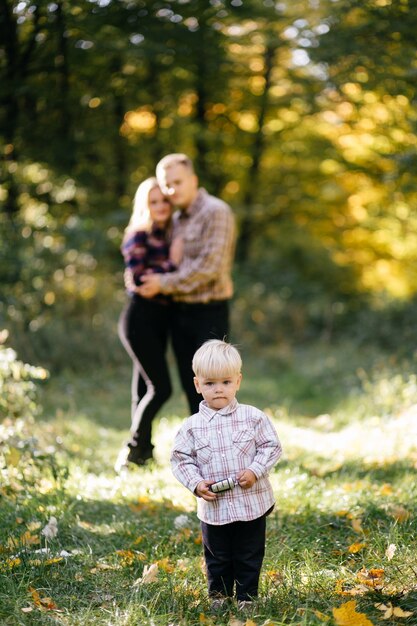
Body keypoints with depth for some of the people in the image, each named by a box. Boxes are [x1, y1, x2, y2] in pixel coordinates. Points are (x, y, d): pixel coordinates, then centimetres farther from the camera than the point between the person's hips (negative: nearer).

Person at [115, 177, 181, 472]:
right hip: (141, 317, -7)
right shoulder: (138, 237, -7)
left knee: (146, 387, 12)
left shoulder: (168, 236, 14)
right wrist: (171, 263, -14)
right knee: (161, 387, -12)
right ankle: (133, 449, -1)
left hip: (160, 318, 7)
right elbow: (137, 279, -17)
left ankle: (143, 450, 19)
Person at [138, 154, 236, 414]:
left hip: (209, 313, -8)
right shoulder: (177, 219, 15)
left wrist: (164, 283, -14)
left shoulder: (215, 212, -11)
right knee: (192, 388, 11)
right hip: (180, 312, 8)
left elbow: (209, 267, -19)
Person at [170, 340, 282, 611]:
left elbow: (271, 446, -2)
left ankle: (246, 596, 27)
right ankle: (219, 594, 32)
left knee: (249, 556, 11)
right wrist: (196, 483, -13)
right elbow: (181, 459, 2)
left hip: (251, 503, -1)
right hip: (213, 507, 1)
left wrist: (255, 470, -15)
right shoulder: (192, 426, -4)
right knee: (217, 558, 14)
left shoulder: (253, 417, -6)